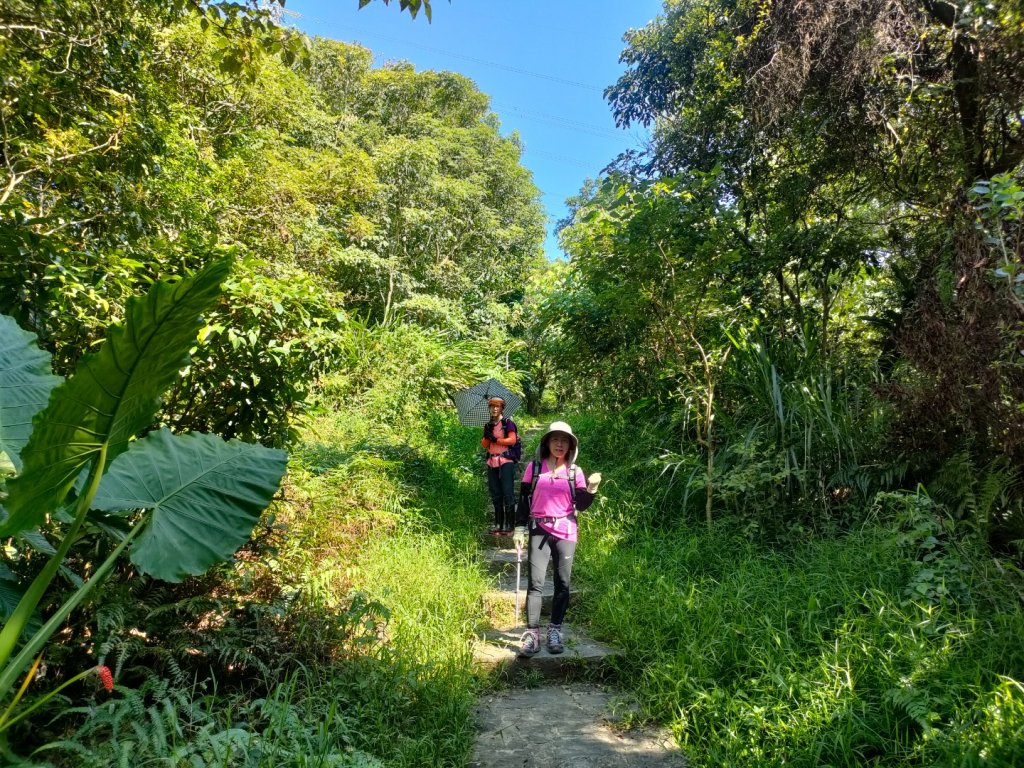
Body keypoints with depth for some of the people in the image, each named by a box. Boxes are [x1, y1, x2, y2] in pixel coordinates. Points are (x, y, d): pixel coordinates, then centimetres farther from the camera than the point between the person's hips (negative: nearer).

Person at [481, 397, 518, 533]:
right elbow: (485, 445, 9)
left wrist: (495, 440, -9)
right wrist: (487, 436, -9)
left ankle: (509, 525, -6)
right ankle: (498, 524, 14)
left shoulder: (508, 423, 0)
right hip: (492, 462, 6)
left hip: (505, 461, -6)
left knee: (508, 493, -8)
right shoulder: (488, 426, 15)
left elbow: (512, 440, -10)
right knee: (495, 495, 8)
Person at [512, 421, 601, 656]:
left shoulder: (575, 471, 5)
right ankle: (532, 634, 0)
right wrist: (520, 528, 1)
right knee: (536, 583, -5)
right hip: (539, 531, -1)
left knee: (562, 583, 5)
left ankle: (555, 631, 17)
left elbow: (581, 505, 5)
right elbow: (524, 499, 5)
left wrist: (591, 489, -12)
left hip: (566, 533, 1)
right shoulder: (534, 467, 3)